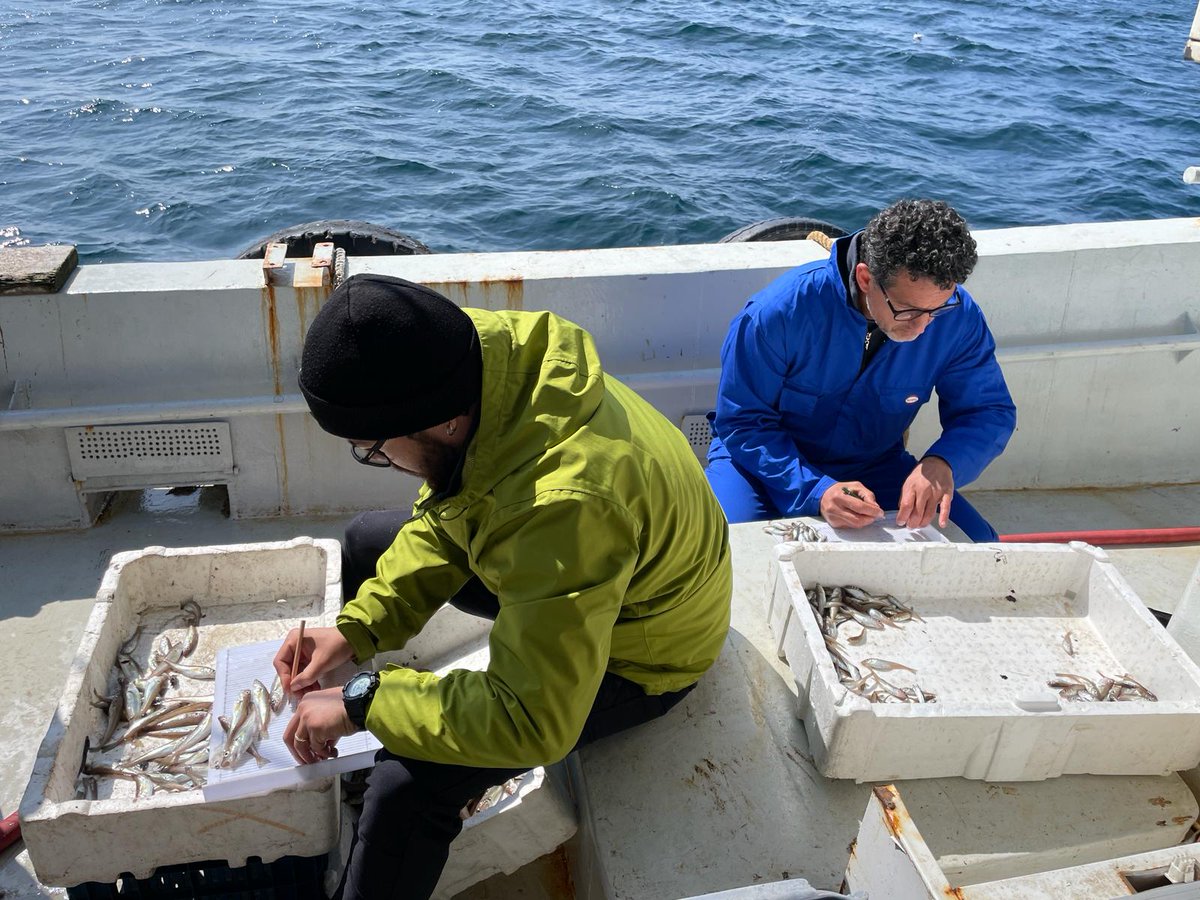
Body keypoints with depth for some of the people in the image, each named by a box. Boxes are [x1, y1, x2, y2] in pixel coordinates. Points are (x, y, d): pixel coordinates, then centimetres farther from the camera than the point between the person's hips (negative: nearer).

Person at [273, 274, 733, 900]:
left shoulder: (564, 509, -45)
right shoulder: (483, 349, -20)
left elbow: (534, 724, -37)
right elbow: (442, 520, -3)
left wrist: (362, 703, -27)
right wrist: (357, 626, -10)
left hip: (635, 654, -8)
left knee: (408, 785, -23)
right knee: (367, 545, 16)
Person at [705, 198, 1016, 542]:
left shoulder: (958, 315, -16)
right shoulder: (782, 309, -27)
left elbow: (991, 411, -6)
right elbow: (741, 423, -20)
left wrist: (943, 463, -30)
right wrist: (816, 491, -34)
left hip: (875, 467, 3)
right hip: (773, 460, -3)